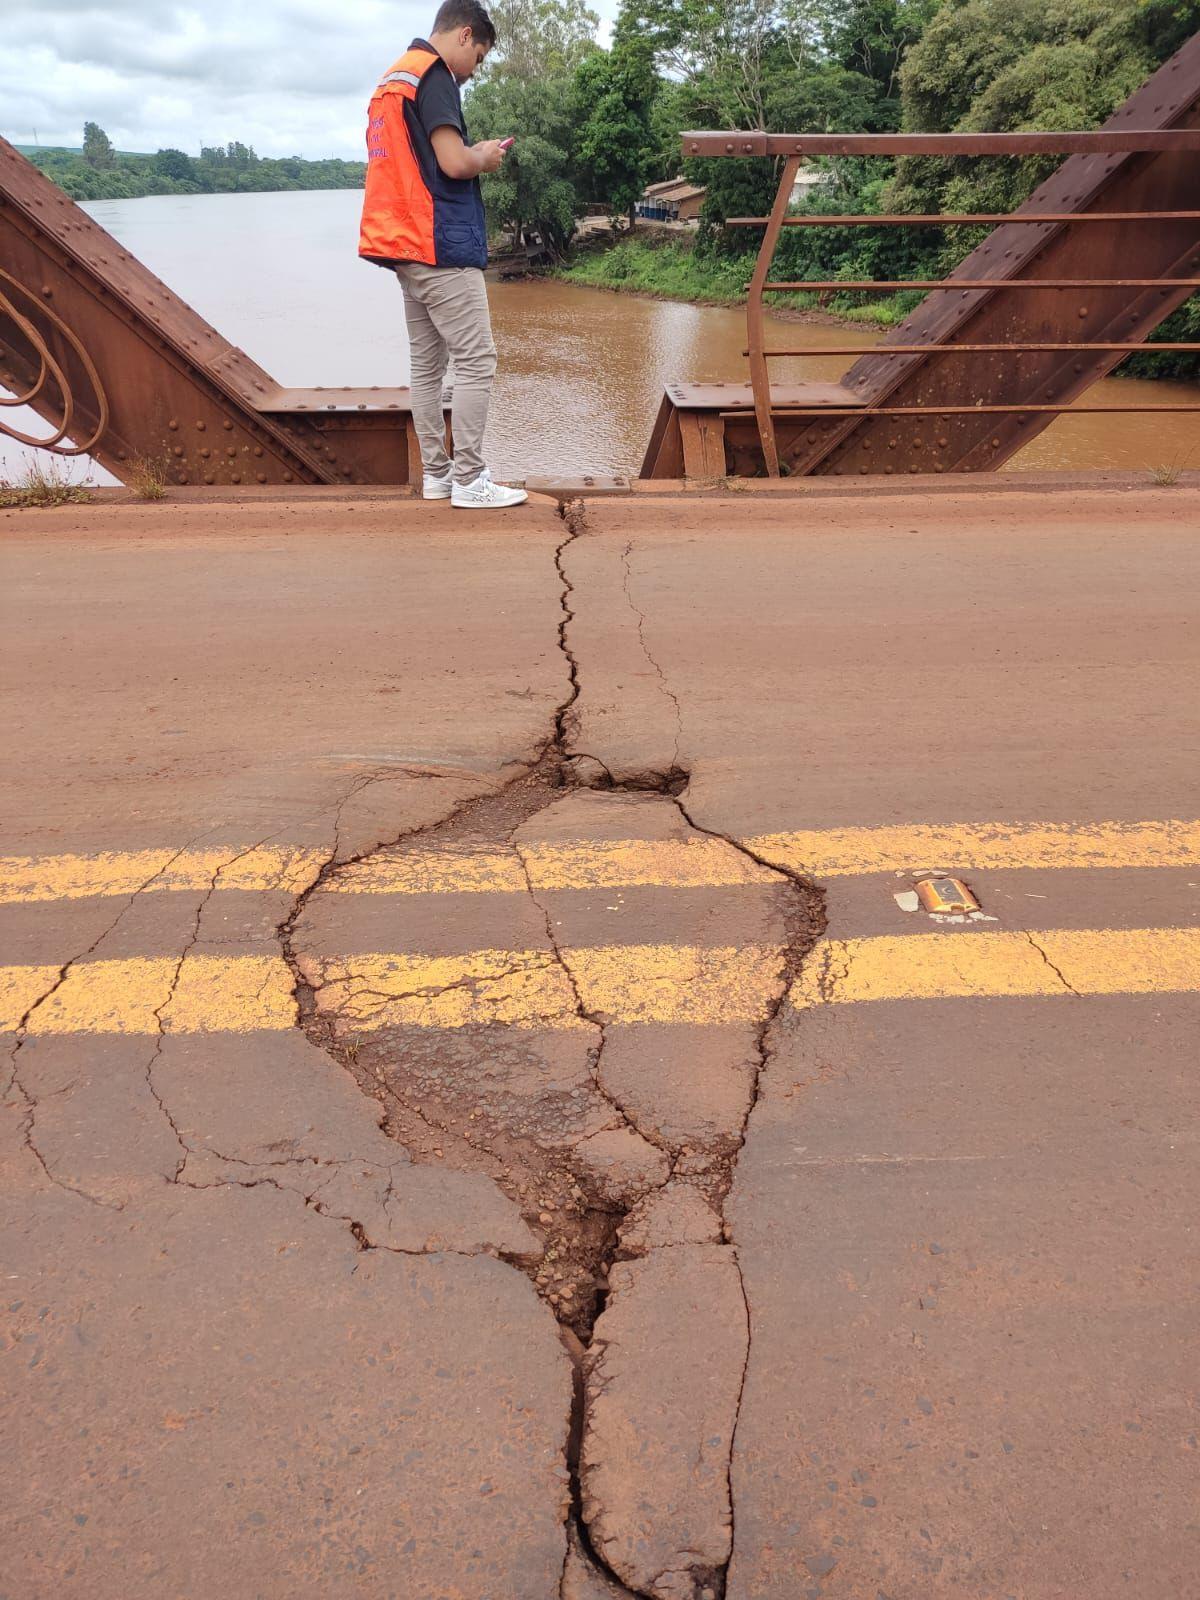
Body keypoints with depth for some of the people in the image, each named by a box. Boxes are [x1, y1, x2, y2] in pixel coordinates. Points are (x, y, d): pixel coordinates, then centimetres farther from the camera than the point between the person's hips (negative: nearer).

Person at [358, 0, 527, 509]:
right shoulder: (434, 75, -9)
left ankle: (436, 473, 12)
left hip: (406, 246, 10)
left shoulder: (393, 77, 21)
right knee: (476, 362, -8)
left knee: (427, 366, 9)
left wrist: (475, 154, 16)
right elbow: (454, 163, -19)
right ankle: (469, 480, -9)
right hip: (442, 246, -10)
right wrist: (485, 157, 2)